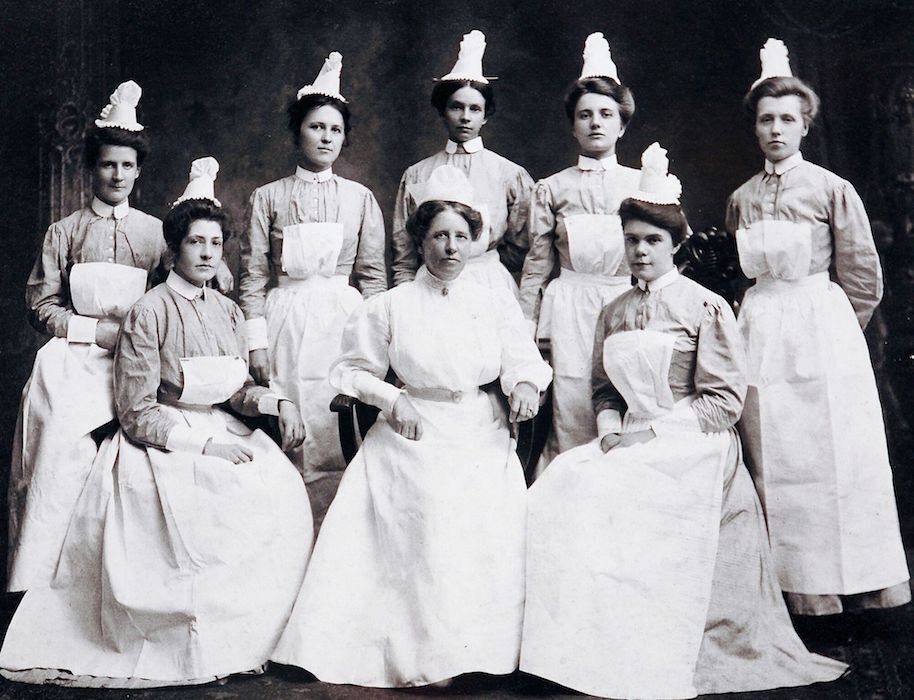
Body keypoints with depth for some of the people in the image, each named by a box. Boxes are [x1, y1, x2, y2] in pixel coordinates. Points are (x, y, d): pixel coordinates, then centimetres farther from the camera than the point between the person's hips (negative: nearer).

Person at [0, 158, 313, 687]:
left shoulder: (229, 312, 13)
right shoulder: (149, 312, -6)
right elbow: (137, 412, -9)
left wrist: (278, 403, -4)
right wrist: (204, 444, -17)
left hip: (223, 431, 6)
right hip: (164, 442, -6)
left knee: (286, 491, -20)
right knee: (232, 499, -30)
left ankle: (259, 631, -6)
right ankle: (205, 644, -15)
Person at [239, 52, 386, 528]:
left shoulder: (360, 198, 9)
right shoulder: (269, 197, 7)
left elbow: (373, 275, 8)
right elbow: (253, 274, 4)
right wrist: (256, 340, -3)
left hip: (343, 316, 1)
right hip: (286, 318, 0)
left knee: (341, 433, -3)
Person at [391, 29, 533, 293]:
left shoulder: (510, 174, 4)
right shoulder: (416, 175, 7)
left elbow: (521, 251, 11)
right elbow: (404, 262, 9)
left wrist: (484, 261, 5)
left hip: (493, 290, 0)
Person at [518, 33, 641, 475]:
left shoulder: (644, 185, 9)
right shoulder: (551, 189, 8)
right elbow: (536, 265, 10)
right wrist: (525, 331, 7)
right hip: (570, 309, 0)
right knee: (571, 416, -3)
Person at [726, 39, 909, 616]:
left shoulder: (832, 189, -1)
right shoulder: (742, 199, 10)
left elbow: (864, 278, 1)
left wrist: (826, 329, 4)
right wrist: (764, 321, 12)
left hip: (822, 326, -3)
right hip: (760, 333, 4)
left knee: (833, 453, -1)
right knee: (773, 460, 3)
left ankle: (850, 582, 11)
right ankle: (796, 584, 12)